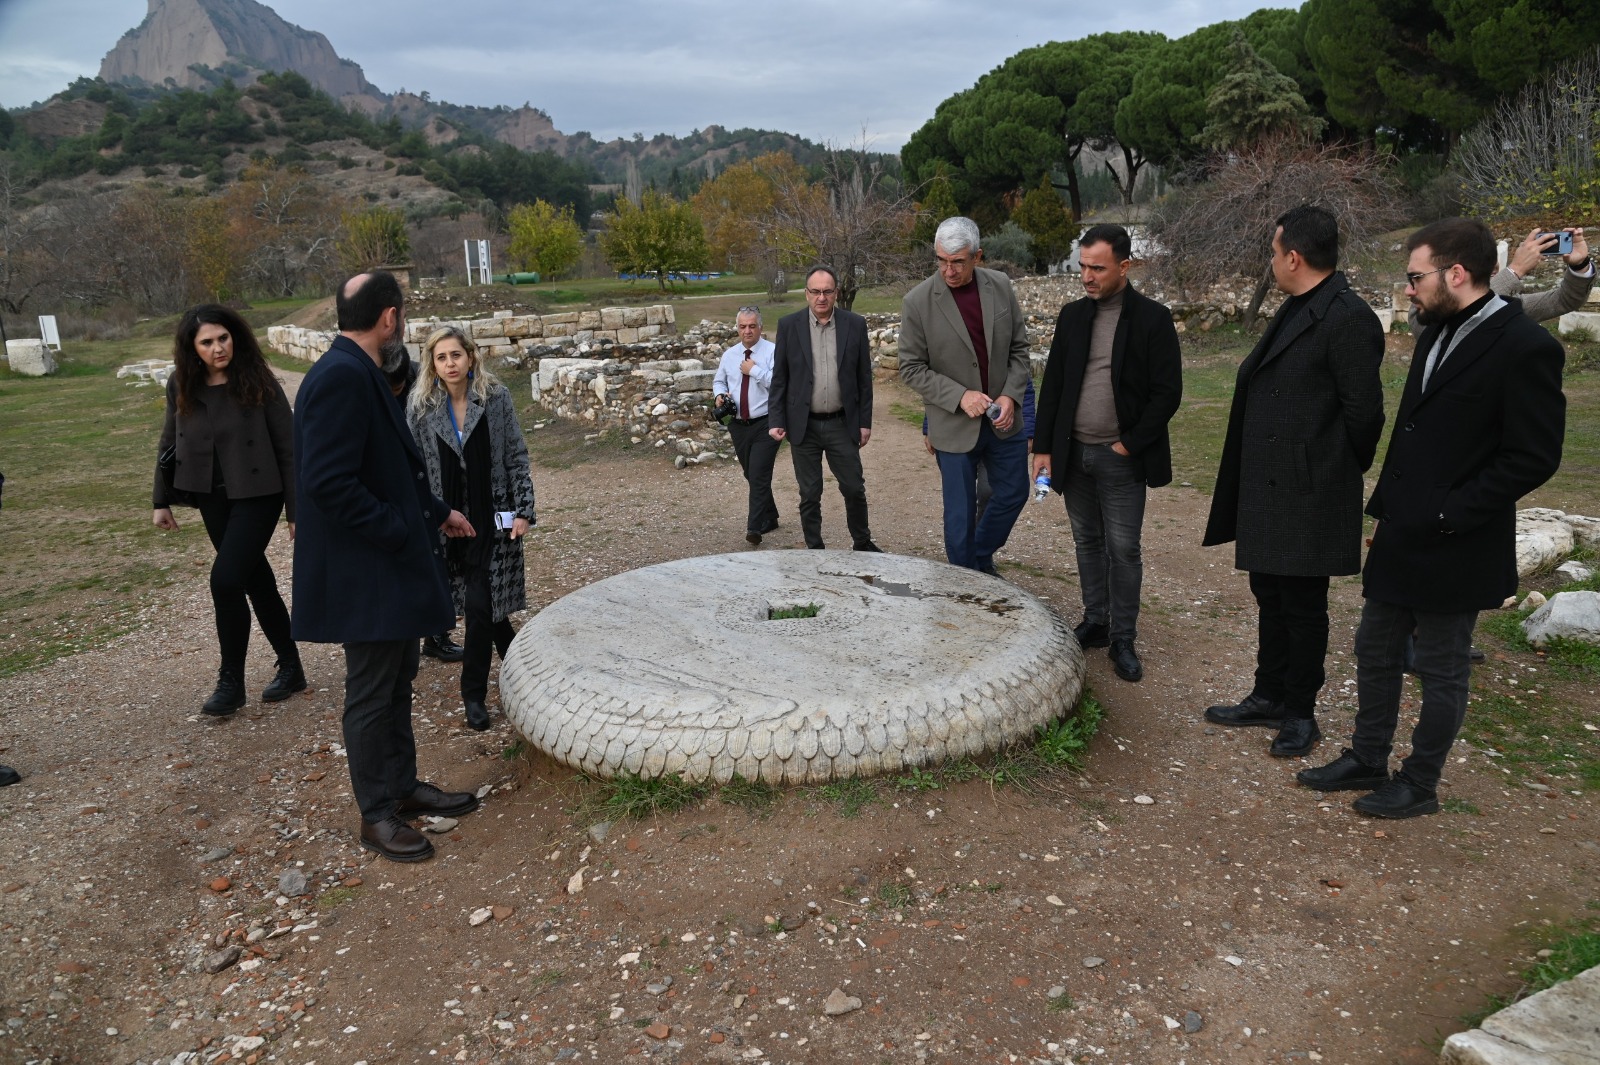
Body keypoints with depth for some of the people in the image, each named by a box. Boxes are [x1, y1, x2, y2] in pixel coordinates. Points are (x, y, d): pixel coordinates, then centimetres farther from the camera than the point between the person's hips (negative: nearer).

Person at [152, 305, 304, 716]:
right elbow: (169, 444, 12)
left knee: (226, 579, -14)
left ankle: (231, 681, 1)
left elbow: (288, 449, -9)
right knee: (256, 581, 12)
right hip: (212, 498, 5)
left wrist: (296, 511, -10)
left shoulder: (259, 384, -12)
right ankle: (290, 668, 24)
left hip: (257, 496, -5)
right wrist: (161, 501, 13)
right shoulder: (181, 387, 0)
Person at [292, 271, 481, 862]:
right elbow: (328, 482, -28)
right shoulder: (340, 376, -22)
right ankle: (377, 814, 20)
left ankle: (405, 786, 35)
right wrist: (400, 532, -21)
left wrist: (437, 512, 22)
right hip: (363, 574, -10)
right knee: (371, 696, 5)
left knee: (397, 686, 20)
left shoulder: (362, 375, 10)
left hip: (394, 568, 10)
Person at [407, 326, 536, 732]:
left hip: (492, 519, -1)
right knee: (485, 606, 8)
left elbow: (516, 457, 0)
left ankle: (474, 694, 10)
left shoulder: (496, 398, -3)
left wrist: (524, 510, -5)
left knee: (481, 606, -5)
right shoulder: (420, 406, -1)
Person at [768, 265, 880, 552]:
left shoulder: (855, 324, -1)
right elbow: (779, 377, 1)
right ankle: (814, 550, 21)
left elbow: (864, 377, 3)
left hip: (842, 424, 1)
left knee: (854, 488, 7)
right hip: (803, 426, 0)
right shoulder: (789, 325, -2)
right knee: (809, 495, 8)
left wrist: (865, 421, 2)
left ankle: (862, 543, 28)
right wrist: (775, 421, -4)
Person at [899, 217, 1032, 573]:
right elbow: (911, 368, -9)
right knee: (960, 511, 5)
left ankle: (981, 559, 39)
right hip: (954, 425, -4)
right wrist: (960, 396, -20)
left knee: (1013, 493, 15)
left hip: (1003, 419, 4)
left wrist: (1010, 396, -11)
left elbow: (1019, 347, 4)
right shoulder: (918, 302, -13)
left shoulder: (1001, 286, -3)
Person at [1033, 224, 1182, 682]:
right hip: (1073, 453, 4)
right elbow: (1052, 385, 9)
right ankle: (1095, 623, 27)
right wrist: (1043, 448, 3)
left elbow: (1167, 393, -8)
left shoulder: (1153, 318, -6)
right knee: (1087, 542, 13)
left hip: (1121, 457, -4)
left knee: (1123, 550, 0)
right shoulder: (1072, 316, 7)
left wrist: (1129, 444, -11)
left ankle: (1123, 639, 12)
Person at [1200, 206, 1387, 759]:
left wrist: (1336, 471, -4)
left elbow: (1363, 410, -17)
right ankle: (1269, 697, 31)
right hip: (1267, 490, 9)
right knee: (1270, 595, 18)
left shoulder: (1348, 318, -17)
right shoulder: (1295, 311, 13)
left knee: (1302, 605, 4)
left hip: (1307, 495, -9)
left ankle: (1299, 714, 19)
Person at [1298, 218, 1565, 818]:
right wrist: (1387, 504, 11)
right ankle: (1366, 761, 33)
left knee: (1441, 671, 8)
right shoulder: (1438, 334, 8)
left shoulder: (1524, 347, -17)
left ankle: (1419, 785, 24)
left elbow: (1534, 457, -18)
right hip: (1400, 537, 8)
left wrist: (1449, 513, -19)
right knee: (1375, 652, 17)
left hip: (1453, 547, -8)